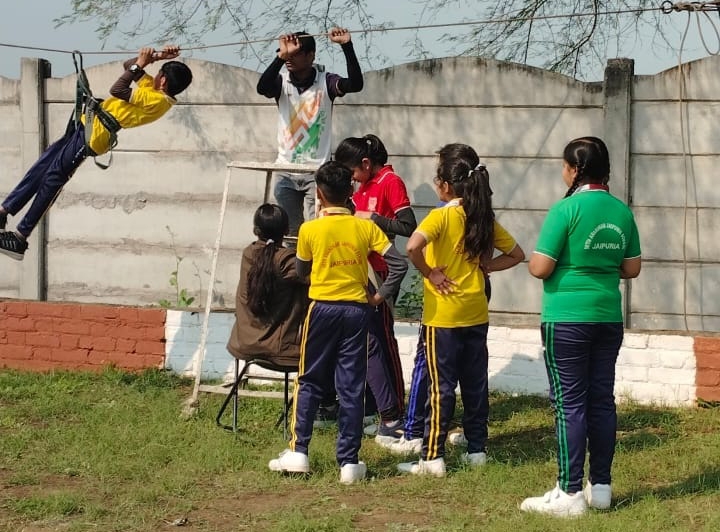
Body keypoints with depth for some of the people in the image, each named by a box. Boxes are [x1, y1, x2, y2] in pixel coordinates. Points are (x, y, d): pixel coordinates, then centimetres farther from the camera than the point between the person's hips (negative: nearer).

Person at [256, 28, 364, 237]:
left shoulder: (325, 83, -3)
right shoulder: (281, 82, 0)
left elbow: (356, 84, -20)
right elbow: (262, 88, -21)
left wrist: (347, 46, -29)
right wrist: (281, 55, -33)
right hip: (286, 174, 3)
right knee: (290, 232, 10)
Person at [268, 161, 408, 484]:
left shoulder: (310, 230, -6)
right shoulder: (365, 228, -2)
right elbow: (399, 264, -6)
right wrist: (381, 295, 5)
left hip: (322, 308, -1)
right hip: (357, 309, 1)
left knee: (309, 382, 11)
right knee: (352, 388, 4)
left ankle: (298, 452, 6)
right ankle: (349, 462, 3)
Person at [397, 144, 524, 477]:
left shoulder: (441, 216, -14)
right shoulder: (484, 218, 4)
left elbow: (413, 247, -31)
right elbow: (516, 254, 13)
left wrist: (429, 274, -17)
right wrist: (482, 266, 8)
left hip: (443, 315, -6)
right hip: (476, 314, 6)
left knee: (441, 387, -3)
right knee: (475, 384, 13)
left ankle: (433, 458, -1)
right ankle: (477, 449, 19)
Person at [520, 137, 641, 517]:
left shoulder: (566, 210, -14)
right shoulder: (622, 212, 5)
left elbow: (540, 268, -14)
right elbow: (631, 270, 11)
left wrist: (534, 262, 7)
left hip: (567, 319, -6)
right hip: (609, 318, 6)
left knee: (570, 404, -2)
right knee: (602, 401, 11)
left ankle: (570, 493, -1)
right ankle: (600, 487, 16)